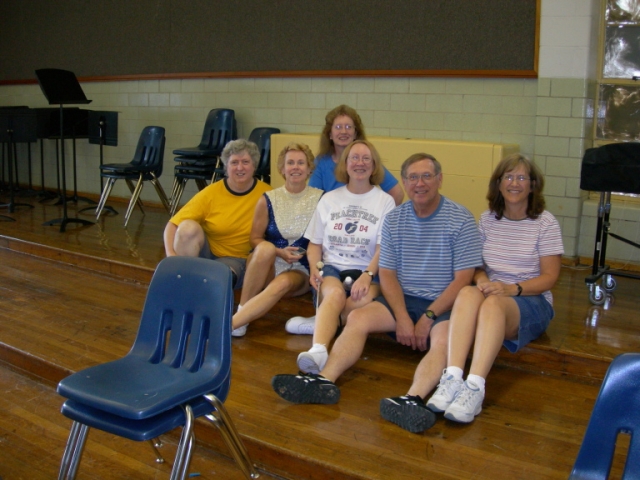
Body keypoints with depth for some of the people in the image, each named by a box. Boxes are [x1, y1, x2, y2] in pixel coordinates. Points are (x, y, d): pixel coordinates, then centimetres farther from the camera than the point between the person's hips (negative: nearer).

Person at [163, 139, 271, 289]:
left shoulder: (265, 194, -10)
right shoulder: (211, 193, -11)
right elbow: (172, 225, -12)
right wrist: (171, 254, -29)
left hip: (235, 259, -2)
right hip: (204, 252, 2)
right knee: (188, 227, -29)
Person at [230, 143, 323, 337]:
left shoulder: (321, 199, -3)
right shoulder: (268, 199, -1)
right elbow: (255, 238, 5)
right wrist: (279, 252, -12)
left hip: (300, 271, -1)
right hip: (268, 266, 1)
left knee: (283, 283, -35)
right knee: (266, 248, -33)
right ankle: (241, 311, -30)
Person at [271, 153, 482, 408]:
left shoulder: (461, 220, -5)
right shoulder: (394, 219, 7)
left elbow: (463, 279, -8)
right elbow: (387, 274, 5)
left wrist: (428, 318, -14)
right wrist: (402, 318, -10)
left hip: (444, 304, -4)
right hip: (403, 300, 4)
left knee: (444, 339, -35)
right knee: (357, 318, -20)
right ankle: (324, 380, -37)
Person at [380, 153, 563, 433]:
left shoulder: (546, 223, 1)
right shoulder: (487, 219, 11)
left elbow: (550, 276, -4)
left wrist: (511, 288, -20)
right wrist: (481, 279, -12)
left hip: (532, 301, -2)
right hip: (492, 293, 3)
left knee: (492, 304, -38)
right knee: (468, 293, -34)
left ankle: (475, 388, -51)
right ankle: (452, 378, -46)